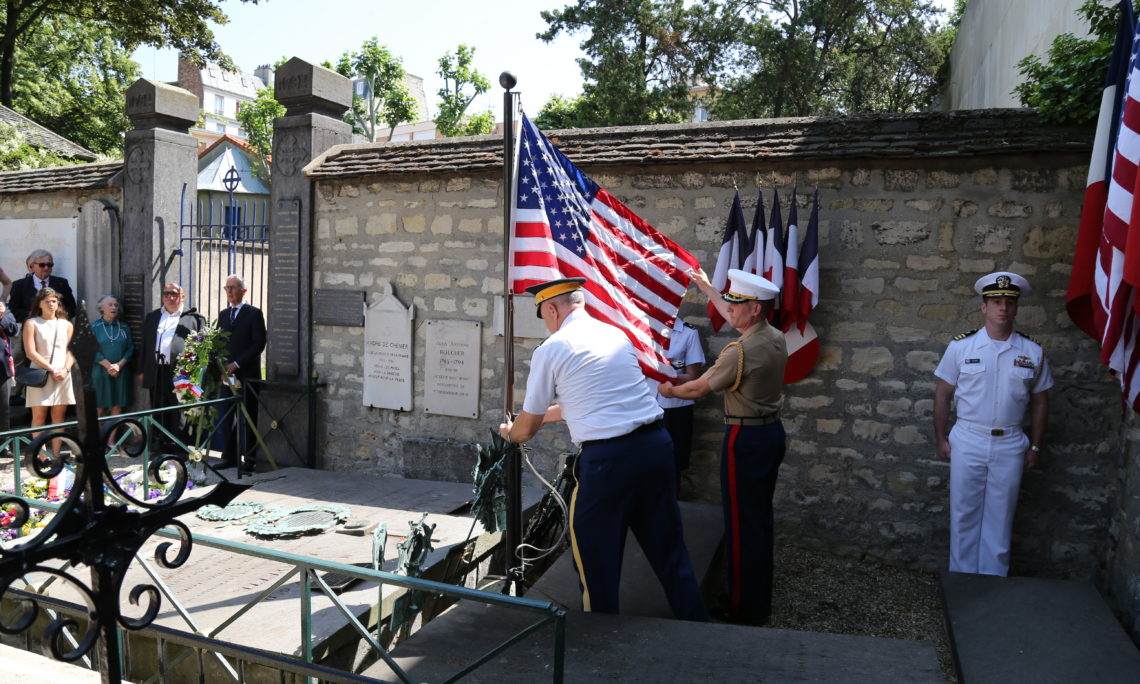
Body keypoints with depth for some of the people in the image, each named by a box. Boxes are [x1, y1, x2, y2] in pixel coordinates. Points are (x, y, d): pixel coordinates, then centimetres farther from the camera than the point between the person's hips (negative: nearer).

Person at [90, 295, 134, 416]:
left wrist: (118, 365, -9)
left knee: (117, 407, 2)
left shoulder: (124, 327, 9)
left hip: (121, 373, 2)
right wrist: (108, 365, -12)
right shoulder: (94, 327, 1)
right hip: (101, 372, -2)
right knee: (100, 408, -2)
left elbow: (130, 349, 5)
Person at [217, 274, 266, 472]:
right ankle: (230, 456, 14)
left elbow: (259, 343, -9)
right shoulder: (223, 314, 16)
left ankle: (250, 459, 3)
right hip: (227, 374, 5)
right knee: (227, 417, 6)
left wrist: (237, 364, -13)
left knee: (248, 418, -1)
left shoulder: (254, 313, -3)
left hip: (247, 374, -5)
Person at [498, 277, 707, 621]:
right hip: (656, 443, 6)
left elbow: (527, 426, 7)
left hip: (607, 457, -6)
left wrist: (510, 433, 30)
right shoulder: (616, 334, 16)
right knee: (667, 544, 19)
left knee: (595, 554, 12)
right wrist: (546, 414, 39)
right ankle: (695, 622, 30)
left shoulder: (551, 349, -2)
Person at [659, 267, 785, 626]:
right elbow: (733, 317, 21)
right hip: (773, 432, 9)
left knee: (741, 522, 0)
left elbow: (698, 388, -10)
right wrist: (707, 287, 31)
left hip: (745, 439, -9)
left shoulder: (739, 351, -22)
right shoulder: (777, 338, 3)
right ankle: (760, 592, 33)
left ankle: (746, 607, 10)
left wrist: (670, 390, 10)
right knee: (761, 514, 19)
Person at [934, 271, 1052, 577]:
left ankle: (994, 579, 24)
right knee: (964, 514, 8)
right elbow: (943, 394, 1)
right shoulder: (961, 346, -4)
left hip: (1010, 446, 1)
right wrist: (941, 439, 0)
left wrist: (1035, 446, 7)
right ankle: (961, 577, 21)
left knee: (1000, 517, 10)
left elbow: (1040, 401, 8)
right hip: (967, 443, -1)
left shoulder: (1033, 352, 0)